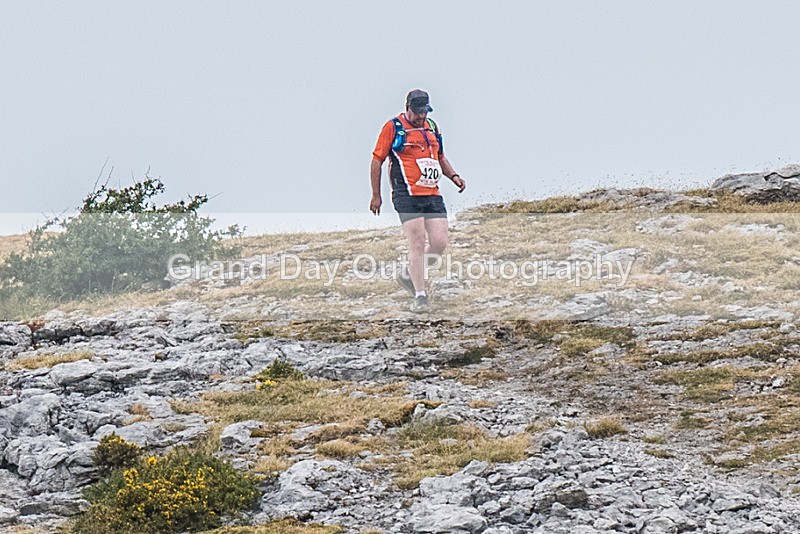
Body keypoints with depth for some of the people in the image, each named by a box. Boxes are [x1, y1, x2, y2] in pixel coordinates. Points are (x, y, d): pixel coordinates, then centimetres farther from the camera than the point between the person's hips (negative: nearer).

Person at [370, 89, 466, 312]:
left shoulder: (432, 127, 17)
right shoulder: (393, 127, -1)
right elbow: (377, 160, 2)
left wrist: (453, 176, 12)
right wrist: (376, 195, 0)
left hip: (433, 195, 6)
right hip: (407, 196, -6)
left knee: (439, 243, -2)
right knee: (417, 244, -11)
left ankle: (409, 274, 22)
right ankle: (419, 295, -4)